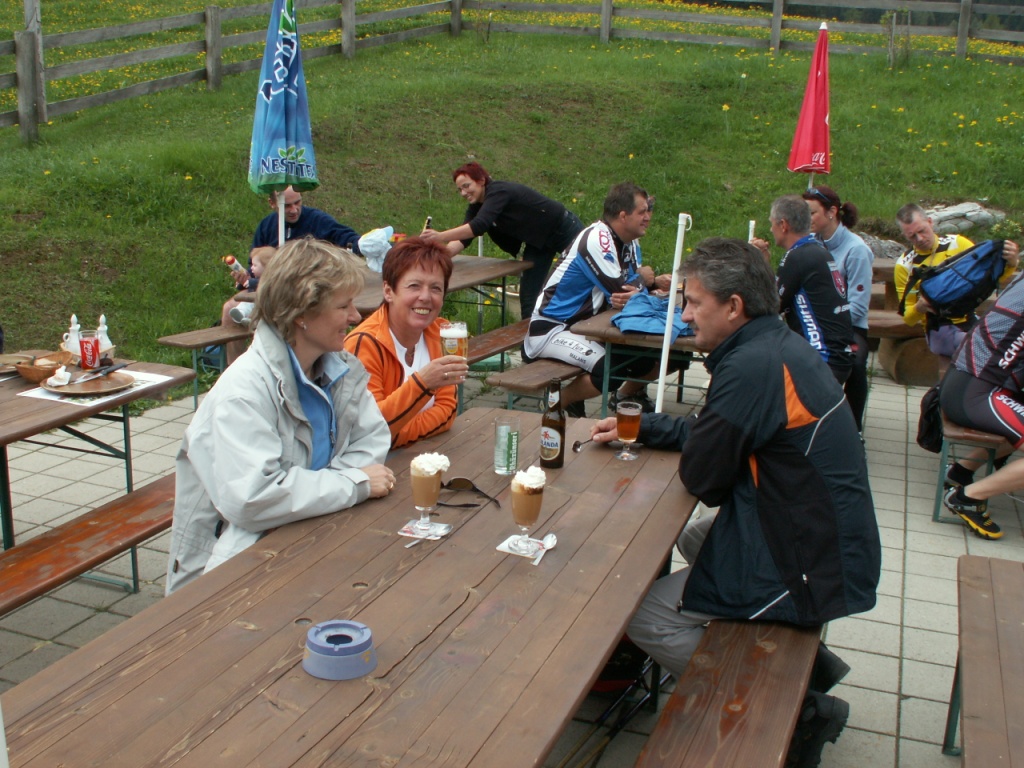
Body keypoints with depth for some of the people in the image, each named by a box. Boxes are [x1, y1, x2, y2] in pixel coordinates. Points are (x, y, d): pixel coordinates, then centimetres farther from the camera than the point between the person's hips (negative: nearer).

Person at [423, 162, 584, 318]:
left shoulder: (499, 191, -30)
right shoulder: (477, 206, -5)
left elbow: (479, 226, -44)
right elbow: (463, 238, -15)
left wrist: (440, 237, -51)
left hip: (566, 230, -8)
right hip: (538, 241, 8)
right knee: (528, 296, 1)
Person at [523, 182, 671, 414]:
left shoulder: (630, 242, 6)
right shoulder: (596, 240, -24)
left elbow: (631, 284, 5)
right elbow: (619, 290, -26)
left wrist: (655, 282, -19)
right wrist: (644, 277, -5)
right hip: (551, 328, -10)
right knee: (610, 370, -32)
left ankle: (627, 395, 35)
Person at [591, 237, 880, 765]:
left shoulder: (751, 367, -24)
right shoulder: (778, 347, 6)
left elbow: (700, 477, -17)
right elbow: (712, 434, 16)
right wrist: (639, 427, 13)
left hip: (813, 572, -10)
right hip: (836, 547, 10)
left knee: (642, 616, -4)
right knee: (696, 536, 30)